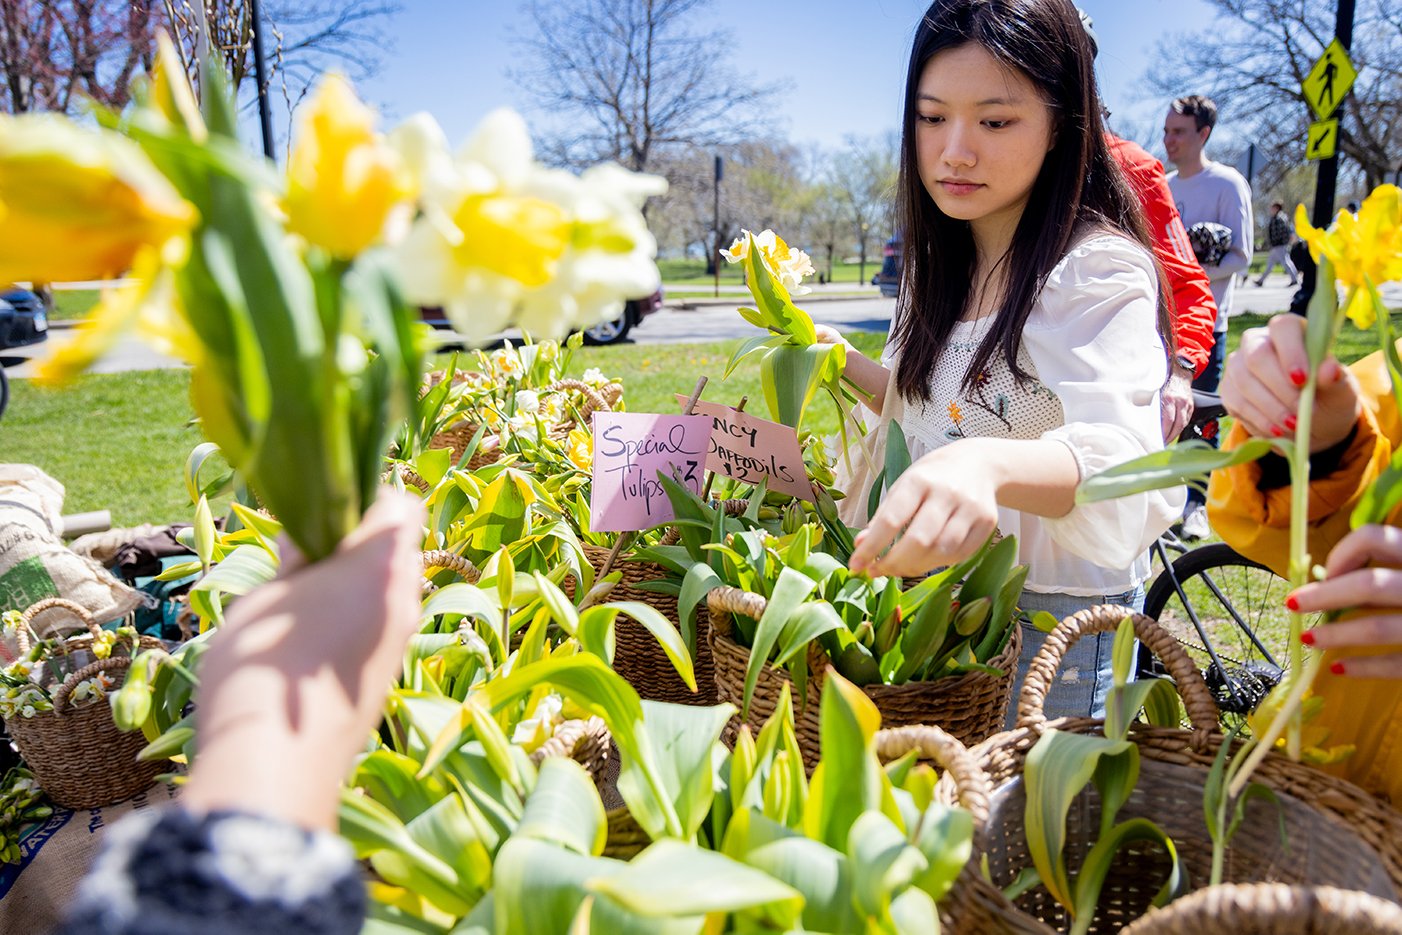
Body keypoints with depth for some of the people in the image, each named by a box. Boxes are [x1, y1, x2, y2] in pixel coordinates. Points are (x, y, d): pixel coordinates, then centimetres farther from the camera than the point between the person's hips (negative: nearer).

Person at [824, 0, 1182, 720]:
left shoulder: (1101, 270, -20)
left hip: (1055, 620, -7)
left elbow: (1119, 458, -36)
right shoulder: (945, 263, 4)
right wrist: (844, 363, -1)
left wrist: (989, 466, -56)